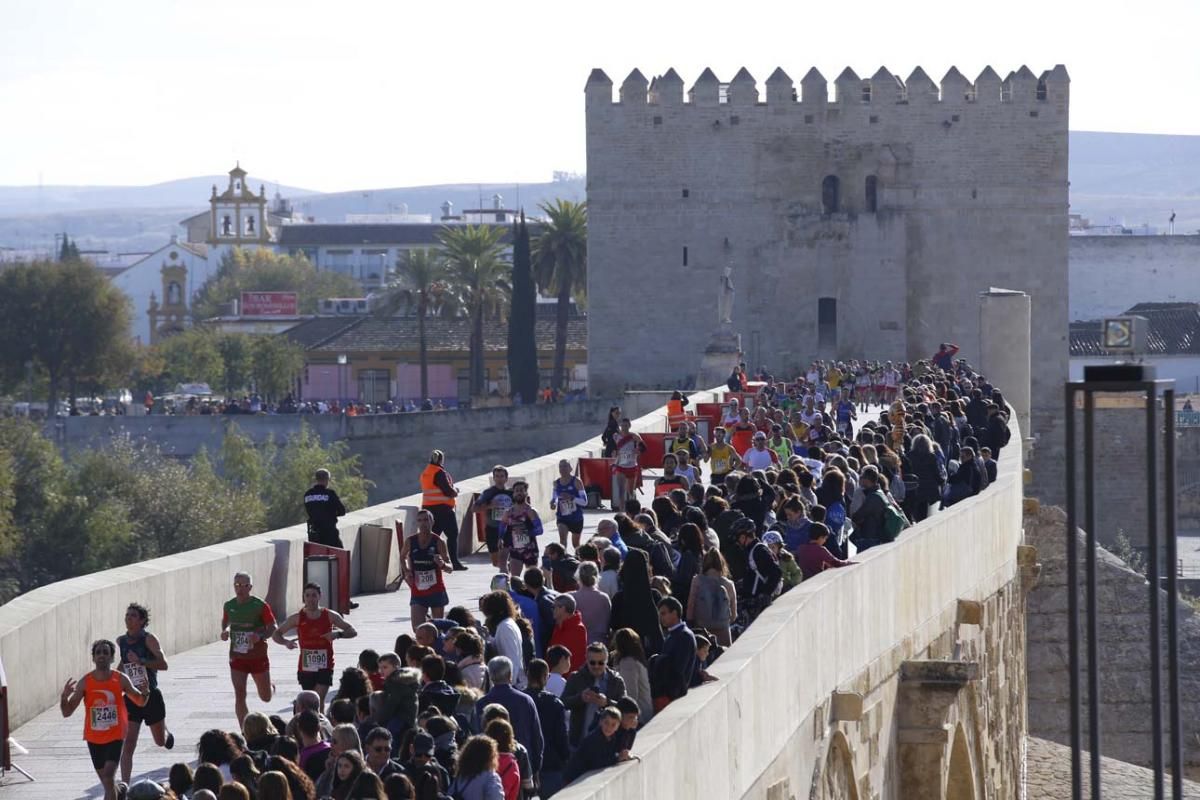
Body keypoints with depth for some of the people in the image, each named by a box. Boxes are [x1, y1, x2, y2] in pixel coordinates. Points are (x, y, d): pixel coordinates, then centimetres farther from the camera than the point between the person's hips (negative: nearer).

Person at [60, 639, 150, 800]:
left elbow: (140, 702, 8)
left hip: (115, 738, -2)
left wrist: (145, 693, -16)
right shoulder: (85, 682, -5)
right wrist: (64, 697, -26)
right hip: (94, 739, 2)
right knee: (107, 782, 14)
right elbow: (67, 712, -5)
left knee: (108, 779, -18)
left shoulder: (121, 680, -5)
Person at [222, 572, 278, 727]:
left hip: (258, 657, -2)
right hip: (237, 657, 2)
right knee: (239, 696, -8)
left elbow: (272, 628, -8)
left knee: (266, 697, 11)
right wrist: (225, 631, -3)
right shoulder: (229, 606, 1)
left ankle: (271, 687, 49)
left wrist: (260, 636, -27)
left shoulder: (260, 606, -11)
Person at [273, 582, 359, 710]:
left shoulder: (330, 616, -3)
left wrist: (338, 634, -21)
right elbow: (276, 634, 5)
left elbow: (353, 632, 1)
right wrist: (285, 642, -18)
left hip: (324, 668, -2)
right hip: (305, 669, 2)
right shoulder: (297, 618, -1)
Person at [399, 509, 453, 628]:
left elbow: (450, 568, -9)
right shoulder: (410, 542, -4)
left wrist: (442, 564, -31)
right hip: (418, 592, 1)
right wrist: (406, 571, -2)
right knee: (417, 628, -13)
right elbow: (402, 557, 16)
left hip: (436, 591, -1)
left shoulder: (438, 542, -9)